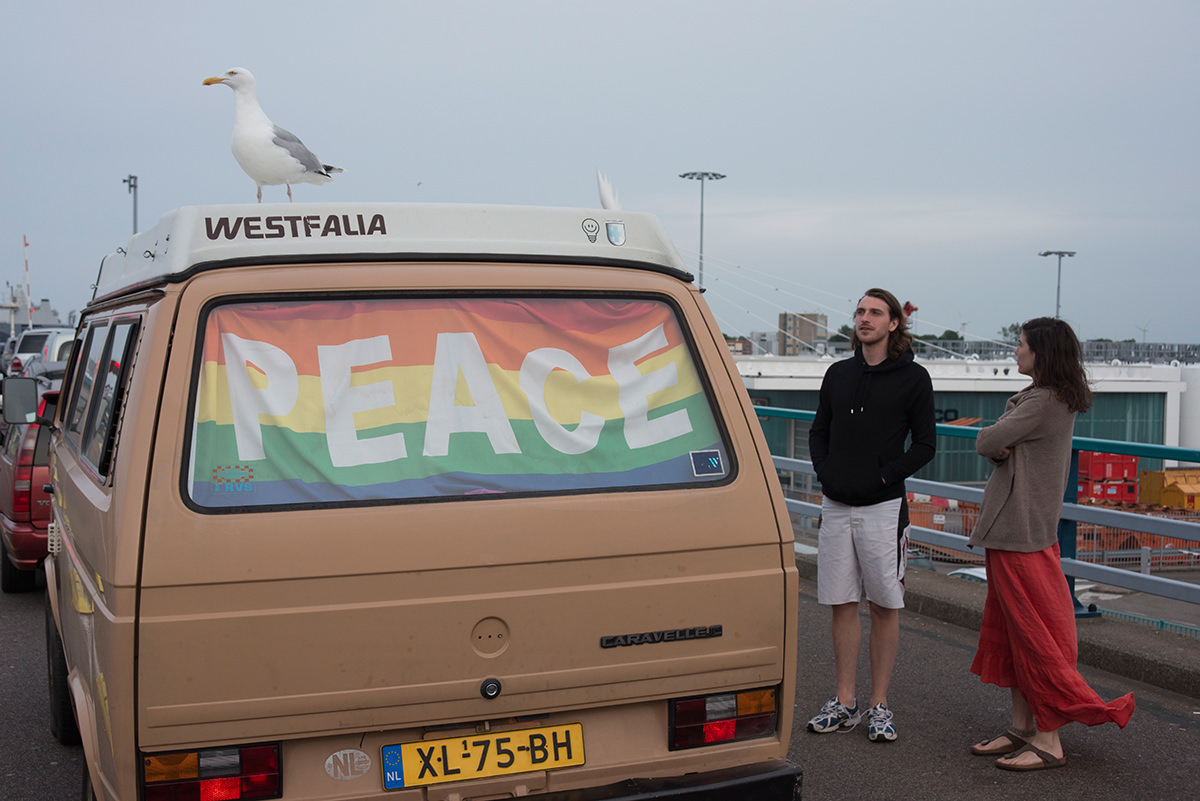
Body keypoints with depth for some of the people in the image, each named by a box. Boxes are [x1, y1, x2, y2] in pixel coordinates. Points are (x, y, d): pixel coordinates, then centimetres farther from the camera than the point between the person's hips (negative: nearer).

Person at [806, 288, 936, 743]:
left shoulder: (912, 378, -1)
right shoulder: (838, 375, 11)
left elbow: (925, 444, -2)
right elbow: (818, 432, 18)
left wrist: (887, 476, -11)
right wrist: (824, 473, 3)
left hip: (883, 507, -4)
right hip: (836, 505, 4)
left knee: (884, 607, 3)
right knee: (842, 605, 7)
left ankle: (879, 705, 11)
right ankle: (845, 703, 15)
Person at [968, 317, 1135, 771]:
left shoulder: (1044, 402, -17)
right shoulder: (1055, 400, 16)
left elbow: (985, 443, -16)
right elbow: (991, 448, 13)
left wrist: (998, 442, 3)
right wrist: (1003, 449, -7)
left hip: (1023, 532, -10)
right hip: (1012, 529, 10)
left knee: (1034, 635, -4)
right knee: (1013, 632, 13)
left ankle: (1049, 741, 2)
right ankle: (1021, 729, 20)